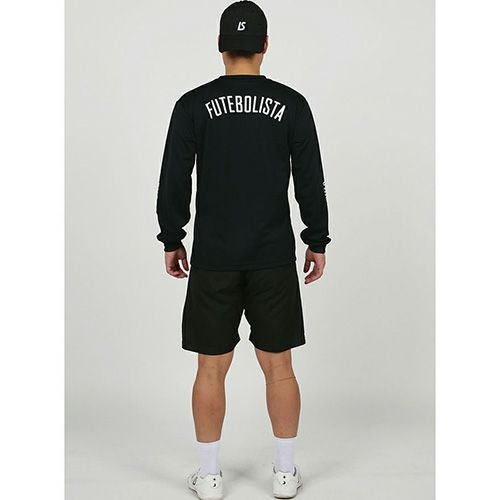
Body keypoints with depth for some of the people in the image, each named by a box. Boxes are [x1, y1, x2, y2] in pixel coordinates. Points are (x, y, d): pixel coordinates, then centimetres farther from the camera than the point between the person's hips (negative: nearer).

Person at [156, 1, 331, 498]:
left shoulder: (194, 104, -3)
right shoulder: (291, 104, -1)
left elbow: (174, 181, -4)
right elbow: (310, 182, -2)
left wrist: (172, 241, 7)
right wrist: (317, 242, 8)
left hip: (213, 257, 0)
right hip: (273, 257, 1)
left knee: (211, 368, 9)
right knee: (279, 366, 11)